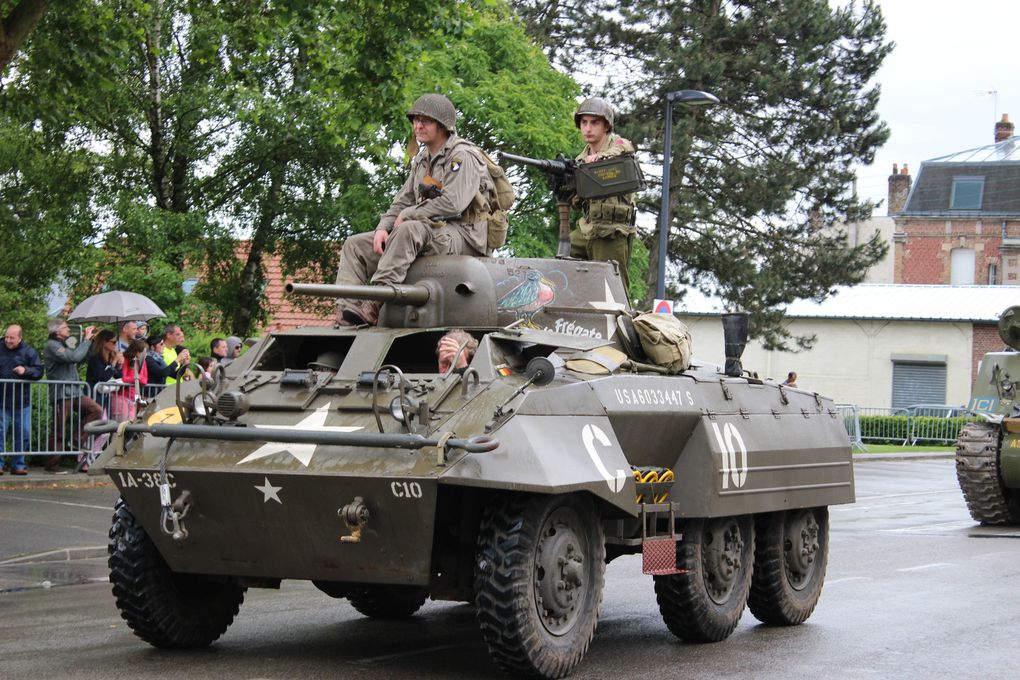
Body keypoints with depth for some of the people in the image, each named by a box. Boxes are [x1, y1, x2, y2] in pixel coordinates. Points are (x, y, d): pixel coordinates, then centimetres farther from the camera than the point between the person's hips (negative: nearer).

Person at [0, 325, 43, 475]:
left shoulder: (29, 351, 0)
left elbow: (39, 371, -4)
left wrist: (25, 370, -21)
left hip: (22, 402, 1)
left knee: (23, 434, 5)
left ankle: (18, 465, 15)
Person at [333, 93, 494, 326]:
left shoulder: (462, 156, -9)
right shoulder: (421, 160, 19)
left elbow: (453, 204, -21)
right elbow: (402, 201, 19)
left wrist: (407, 216, -12)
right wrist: (383, 227, -2)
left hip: (462, 236, -9)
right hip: (427, 233, 9)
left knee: (409, 229, -39)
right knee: (355, 245, -1)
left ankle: (372, 305, -45)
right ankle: (346, 312, -19)